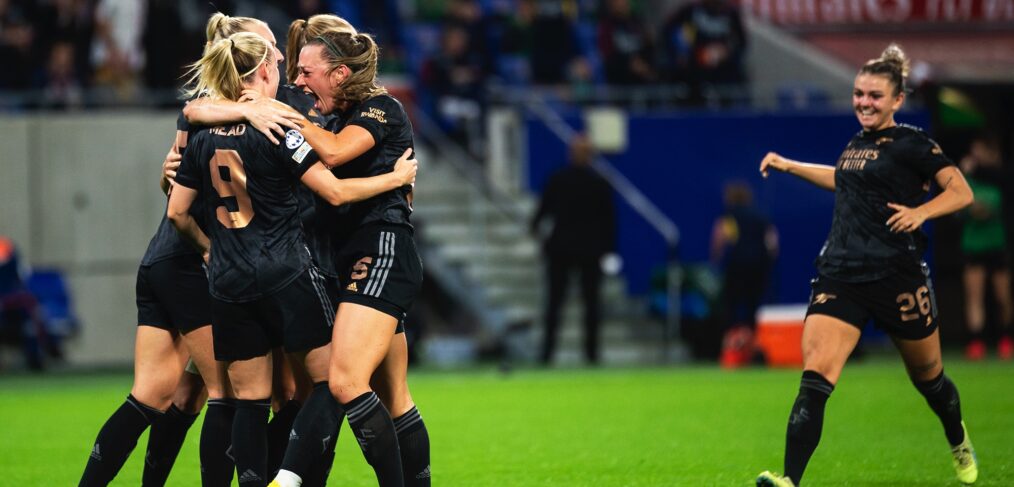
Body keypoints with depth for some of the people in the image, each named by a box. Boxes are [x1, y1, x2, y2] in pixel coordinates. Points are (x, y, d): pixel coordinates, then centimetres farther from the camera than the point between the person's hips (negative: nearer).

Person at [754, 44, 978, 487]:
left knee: (927, 377, 16)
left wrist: (919, 211, -24)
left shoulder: (910, 143, -5)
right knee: (814, 381, -15)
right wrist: (789, 166, 36)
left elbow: (961, 192, -9)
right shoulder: (856, 144, 15)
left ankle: (960, 445, 47)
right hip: (840, 277, 5)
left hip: (897, 278, -4)